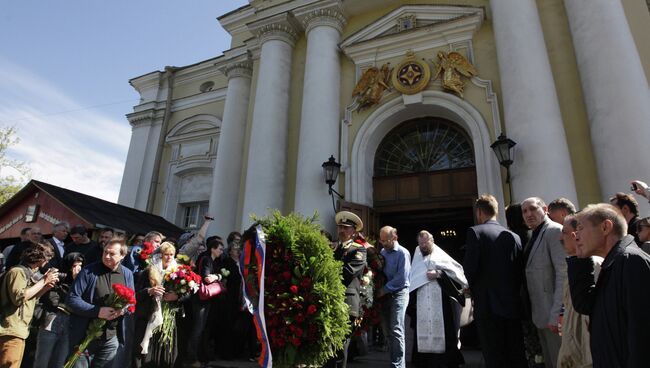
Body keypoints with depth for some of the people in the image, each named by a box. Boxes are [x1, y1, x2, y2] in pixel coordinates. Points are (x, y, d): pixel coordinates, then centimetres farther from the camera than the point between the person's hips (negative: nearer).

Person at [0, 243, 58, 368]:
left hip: (18, 332, 9)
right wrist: (43, 281, -16)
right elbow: (18, 297, -23)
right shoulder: (18, 271, -11)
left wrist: (47, 286, 7)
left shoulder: (27, 273, 17)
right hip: (11, 331, -9)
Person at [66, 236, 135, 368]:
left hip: (111, 337, 3)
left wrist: (122, 309, -16)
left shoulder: (127, 274, 2)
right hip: (85, 336, -3)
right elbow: (71, 299, -12)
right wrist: (97, 311, -23)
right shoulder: (88, 271, -10)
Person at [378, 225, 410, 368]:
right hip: (385, 294, 6)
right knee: (387, 330, 10)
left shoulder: (402, 253, -9)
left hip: (399, 293, -6)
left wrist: (384, 290, -12)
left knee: (396, 330, -8)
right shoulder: (383, 252, 11)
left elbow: (401, 278, -15)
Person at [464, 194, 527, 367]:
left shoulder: (475, 231, -8)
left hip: (488, 305, -5)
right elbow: (520, 271, 6)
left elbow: (470, 268, -13)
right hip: (513, 306, 5)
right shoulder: (514, 236, 7)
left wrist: (472, 289, 6)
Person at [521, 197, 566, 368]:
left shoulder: (555, 231, -12)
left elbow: (563, 274, -20)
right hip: (540, 315, 8)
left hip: (554, 315, -8)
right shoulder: (535, 236, 14)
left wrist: (557, 314, -23)